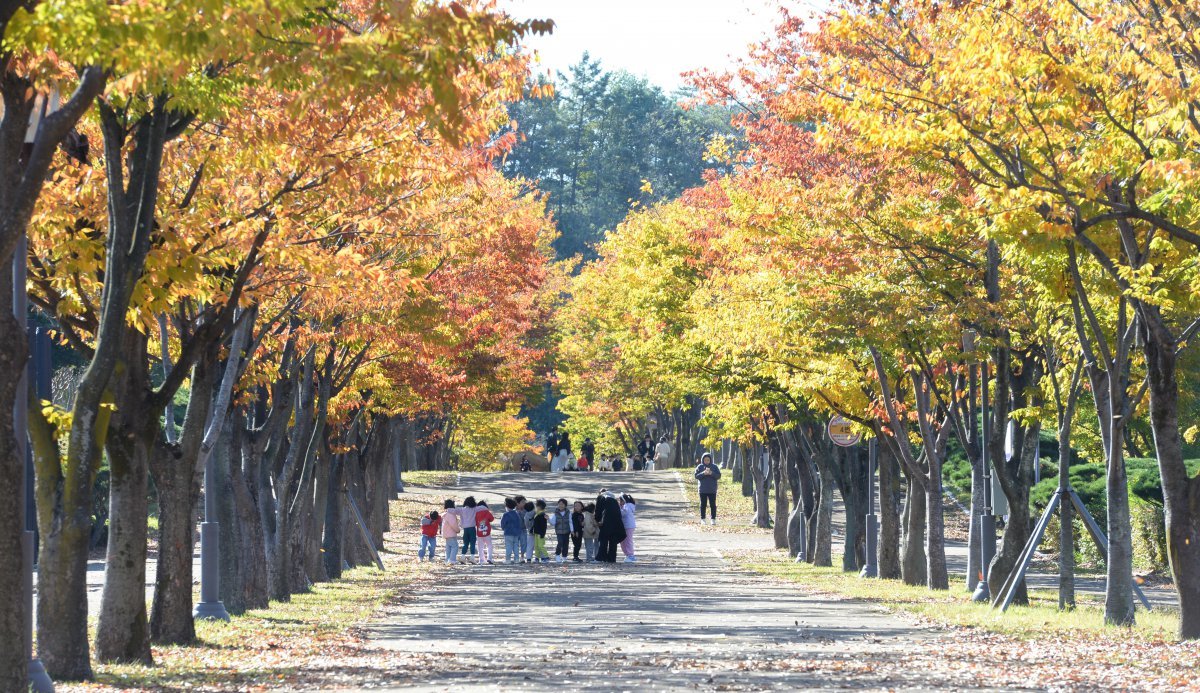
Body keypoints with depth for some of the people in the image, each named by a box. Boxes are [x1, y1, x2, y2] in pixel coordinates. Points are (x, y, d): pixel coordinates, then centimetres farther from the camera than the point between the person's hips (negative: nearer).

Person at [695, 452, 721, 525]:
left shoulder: (714, 467, 4)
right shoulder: (699, 467, 4)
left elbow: (719, 475, -2)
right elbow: (696, 476, -3)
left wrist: (712, 473, -19)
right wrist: (703, 473, -20)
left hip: (712, 490, 0)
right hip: (703, 490, 0)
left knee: (713, 505, 1)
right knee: (703, 505, 3)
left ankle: (713, 519, 6)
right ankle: (702, 519, 9)